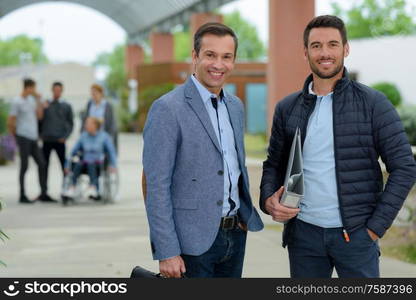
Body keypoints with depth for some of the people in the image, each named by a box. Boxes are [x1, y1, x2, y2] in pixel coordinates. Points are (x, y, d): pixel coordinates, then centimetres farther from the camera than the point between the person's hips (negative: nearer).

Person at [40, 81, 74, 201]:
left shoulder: (66, 106, 6)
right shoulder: (45, 105, 7)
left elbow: (71, 123, 6)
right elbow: (40, 120, 10)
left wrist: (65, 136, -5)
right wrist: (40, 134, -4)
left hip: (59, 141, -1)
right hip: (47, 140, 1)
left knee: (64, 165, -3)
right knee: (44, 166, 4)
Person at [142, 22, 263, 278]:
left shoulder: (235, 106, 11)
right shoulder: (168, 109, -12)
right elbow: (157, 187, -14)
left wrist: (246, 214, 11)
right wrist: (166, 253, -17)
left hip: (235, 235, 7)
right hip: (193, 240, -6)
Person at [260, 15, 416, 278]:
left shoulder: (373, 103, -4)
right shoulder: (287, 108, 7)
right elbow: (274, 165, 13)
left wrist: (376, 226, -9)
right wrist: (268, 199, -7)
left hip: (355, 234, -3)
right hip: (303, 233, 3)